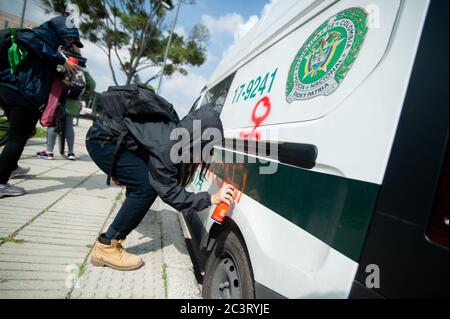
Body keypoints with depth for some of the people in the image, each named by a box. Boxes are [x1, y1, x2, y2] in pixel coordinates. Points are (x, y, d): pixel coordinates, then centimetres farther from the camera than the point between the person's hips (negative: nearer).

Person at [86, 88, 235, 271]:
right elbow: (170, 193, -25)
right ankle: (106, 246, -7)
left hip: (111, 137, 9)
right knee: (147, 187, -17)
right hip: (102, 140, -9)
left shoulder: (177, 130, -6)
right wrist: (211, 199, -31)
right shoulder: (165, 144, -32)